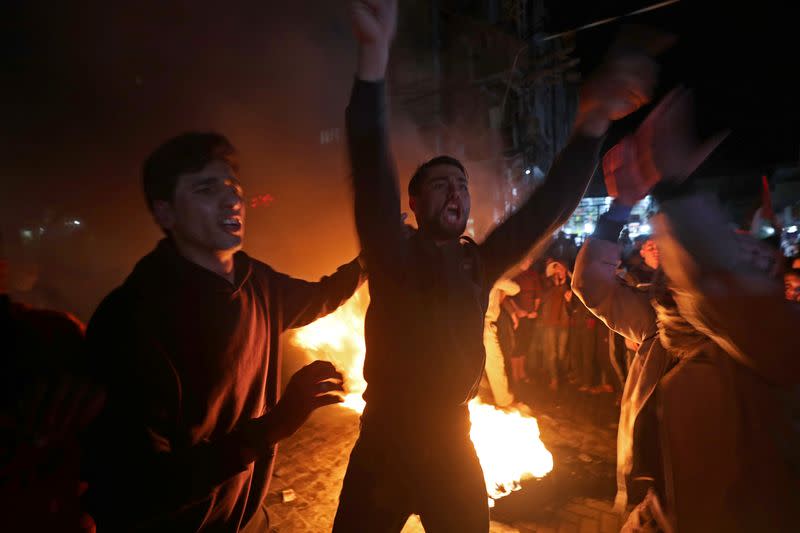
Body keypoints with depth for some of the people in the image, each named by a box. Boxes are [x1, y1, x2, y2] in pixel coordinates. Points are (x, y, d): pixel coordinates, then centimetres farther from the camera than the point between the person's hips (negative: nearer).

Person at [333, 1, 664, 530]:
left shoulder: (478, 263, 0)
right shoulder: (394, 255, -10)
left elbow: (548, 208, -7)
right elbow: (372, 171, -24)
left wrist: (593, 122, -18)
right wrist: (375, 54, -34)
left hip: (452, 445, 4)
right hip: (386, 445, -3)